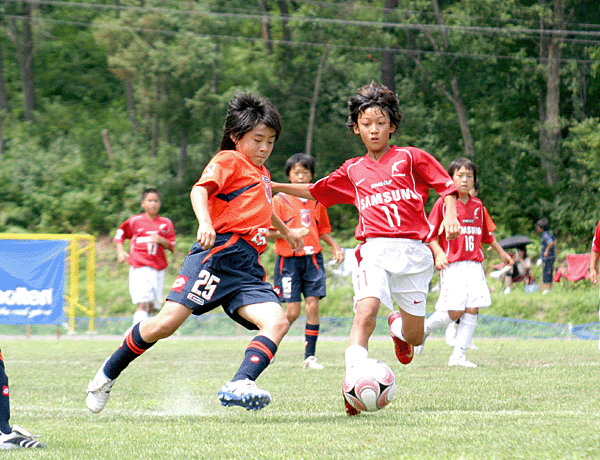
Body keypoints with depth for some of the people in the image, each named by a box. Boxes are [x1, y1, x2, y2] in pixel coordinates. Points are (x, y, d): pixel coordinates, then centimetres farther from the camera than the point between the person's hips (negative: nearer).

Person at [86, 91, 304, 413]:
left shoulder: (261, 173, 30)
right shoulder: (228, 160, 4)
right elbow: (200, 189, -17)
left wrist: (286, 231, 69)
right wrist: (205, 222, -36)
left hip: (247, 269, 8)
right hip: (218, 253, -8)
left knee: (277, 322, -18)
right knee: (167, 322, -16)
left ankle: (239, 386, -36)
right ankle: (108, 374, 5)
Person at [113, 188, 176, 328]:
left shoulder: (166, 223, 11)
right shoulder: (134, 221, 5)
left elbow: (172, 246, 11)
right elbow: (119, 235, 17)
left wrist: (162, 241, -9)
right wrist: (120, 251, 2)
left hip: (158, 268, 4)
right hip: (140, 267, -4)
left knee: (151, 305, 5)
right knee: (143, 302, -19)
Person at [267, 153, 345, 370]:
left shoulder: (316, 201, 12)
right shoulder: (279, 200, -1)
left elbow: (323, 230, 22)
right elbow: (270, 231, -4)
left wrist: (334, 246, 5)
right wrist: (292, 233, -19)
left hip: (313, 260, 3)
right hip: (289, 260, -3)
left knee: (313, 306, -6)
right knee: (292, 311, -6)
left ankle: (310, 356, 1)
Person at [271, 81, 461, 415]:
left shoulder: (411, 158, 8)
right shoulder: (353, 171, 17)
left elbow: (447, 186, 7)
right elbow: (314, 191, 28)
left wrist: (450, 215, -11)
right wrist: (273, 186, 22)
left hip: (413, 252, -1)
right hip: (374, 249, 1)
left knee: (414, 337, 4)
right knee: (366, 309, -28)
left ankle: (399, 325, 43)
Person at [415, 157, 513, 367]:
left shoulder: (477, 205, 13)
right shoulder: (443, 203, -2)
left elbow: (486, 233, 27)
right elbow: (430, 235, -2)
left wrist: (501, 252, 29)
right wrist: (438, 253, -17)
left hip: (474, 265, 5)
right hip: (452, 264, -5)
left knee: (472, 310, -4)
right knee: (455, 312, -12)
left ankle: (458, 355, 2)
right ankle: (424, 328, 15)